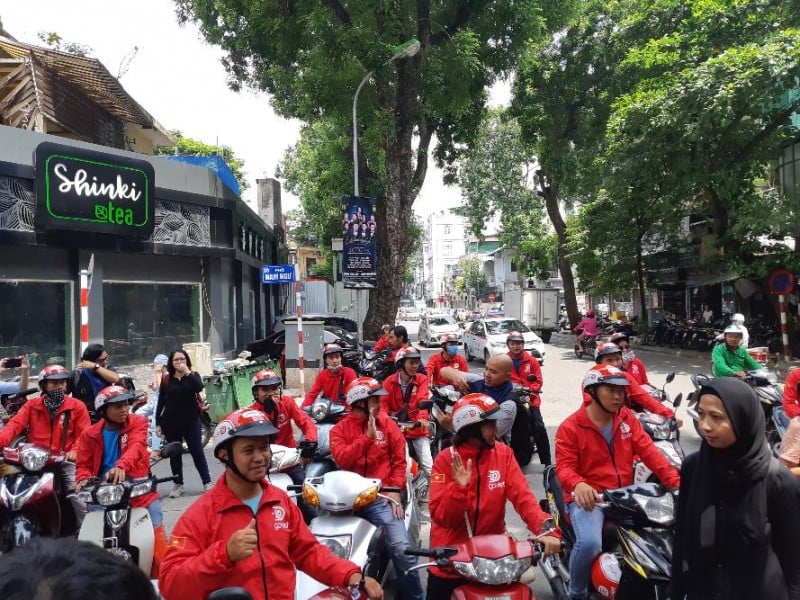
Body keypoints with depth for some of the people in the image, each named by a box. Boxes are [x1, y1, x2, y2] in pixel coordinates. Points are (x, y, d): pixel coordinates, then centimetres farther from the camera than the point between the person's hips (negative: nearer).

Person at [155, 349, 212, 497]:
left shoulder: (193, 375, 1)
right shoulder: (166, 379, 3)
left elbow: (199, 388, -21)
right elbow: (161, 402, 5)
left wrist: (187, 372, -21)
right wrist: (158, 423, 3)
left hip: (191, 421, -2)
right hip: (171, 422, 2)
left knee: (197, 452, -1)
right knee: (174, 454, 8)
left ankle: (207, 483, 5)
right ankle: (178, 485, 19)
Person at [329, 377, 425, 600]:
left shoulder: (387, 423, 8)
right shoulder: (339, 429, 5)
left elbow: (399, 459, 6)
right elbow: (342, 460, -12)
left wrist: (395, 489, -5)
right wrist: (367, 436, -17)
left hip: (381, 496, -1)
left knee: (401, 549, -15)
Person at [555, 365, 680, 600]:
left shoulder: (626, 417, 6)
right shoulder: (570, 427, -9)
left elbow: (648, 451, 0)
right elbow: (564, 466, -14)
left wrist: (674, 479, -15)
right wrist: (578, 485, -37)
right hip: (588, 497, -5)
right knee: (589, 543, -29)